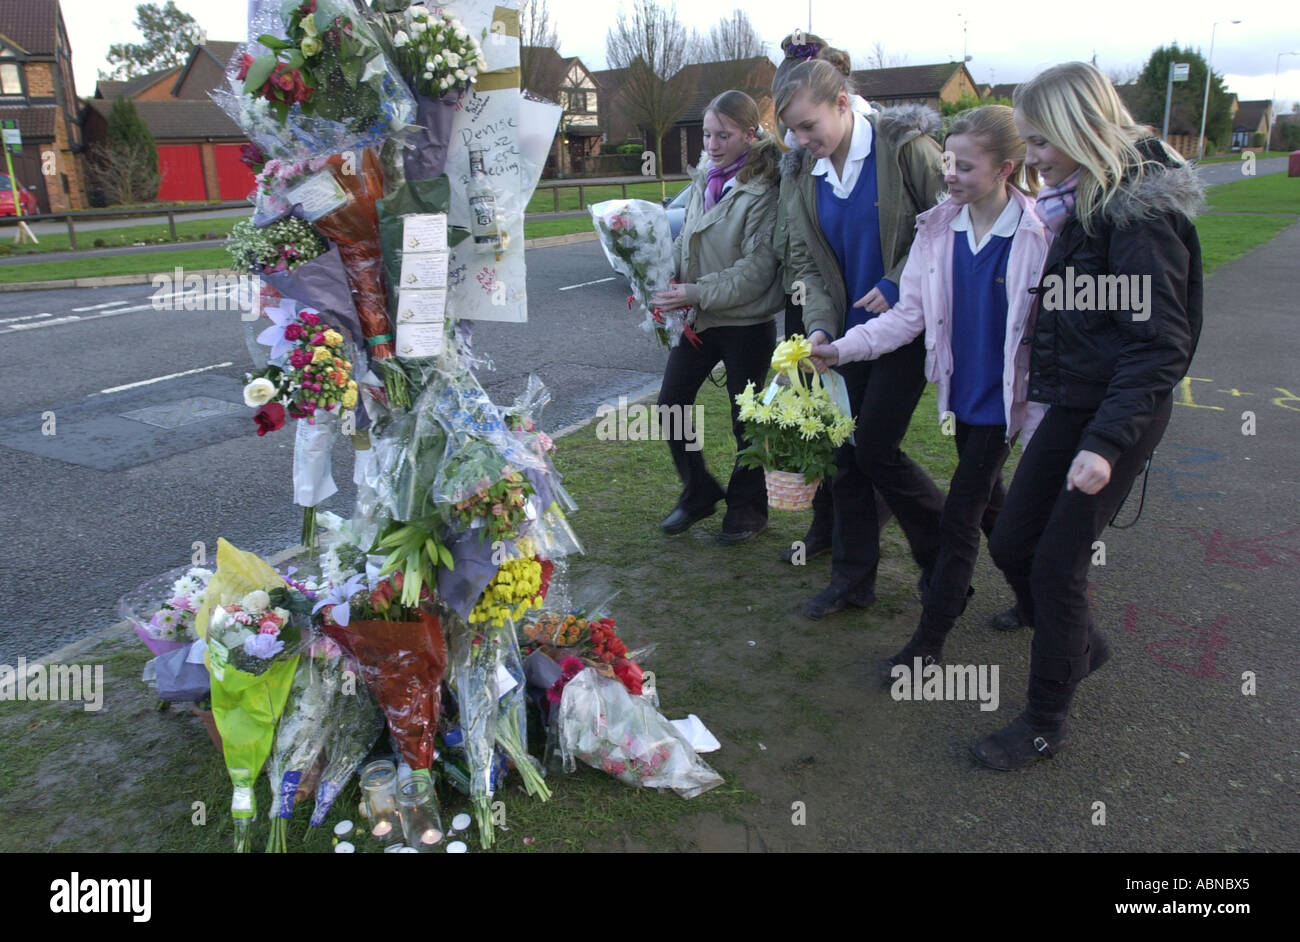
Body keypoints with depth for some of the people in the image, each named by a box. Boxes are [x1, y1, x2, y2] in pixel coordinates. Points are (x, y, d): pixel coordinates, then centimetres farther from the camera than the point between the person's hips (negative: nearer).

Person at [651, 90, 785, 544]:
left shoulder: (764, 191, -16)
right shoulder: (704, 178, 6)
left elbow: (755, 271, -20)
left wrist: (695, 293, -24)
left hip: (746, 324, -7)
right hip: (698, 319, 7)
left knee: (746, 420, 7)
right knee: (670, 404, 8)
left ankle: (748, 507, 27)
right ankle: (698, 492, 28)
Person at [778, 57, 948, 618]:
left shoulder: (906, 148, -11)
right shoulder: (804, 172, 6)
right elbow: (805, 260, 5)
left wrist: (898, 285, -18)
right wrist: (820, 324, -10)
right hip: (848, 330, 6)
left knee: (876, 448, -7)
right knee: (843, 449, 6)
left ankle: (946, 554, 19)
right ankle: (852, 579, 19)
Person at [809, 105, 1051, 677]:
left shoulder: (1039, 237, -17)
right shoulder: (937, 230, -3)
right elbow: (909, 315, -4)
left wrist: (1040, 422, -15)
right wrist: (841, 349, -17)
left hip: (1004, 399, -6)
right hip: (962, 391, 6)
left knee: (959, 517, -2)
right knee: (988, 502, 21)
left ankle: (929, 641, 11)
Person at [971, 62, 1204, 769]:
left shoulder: (1141, 217, -17)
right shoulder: (1082, 202, 10)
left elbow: (1159, 345, -20)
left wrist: (1106, 442, -26)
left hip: (1119, 416, -8)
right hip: (1072, 405, 8)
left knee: (1057, 562, -3)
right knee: (1010, 543, 10)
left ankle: (1046, 723, 16)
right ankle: (1080, 645, 37)